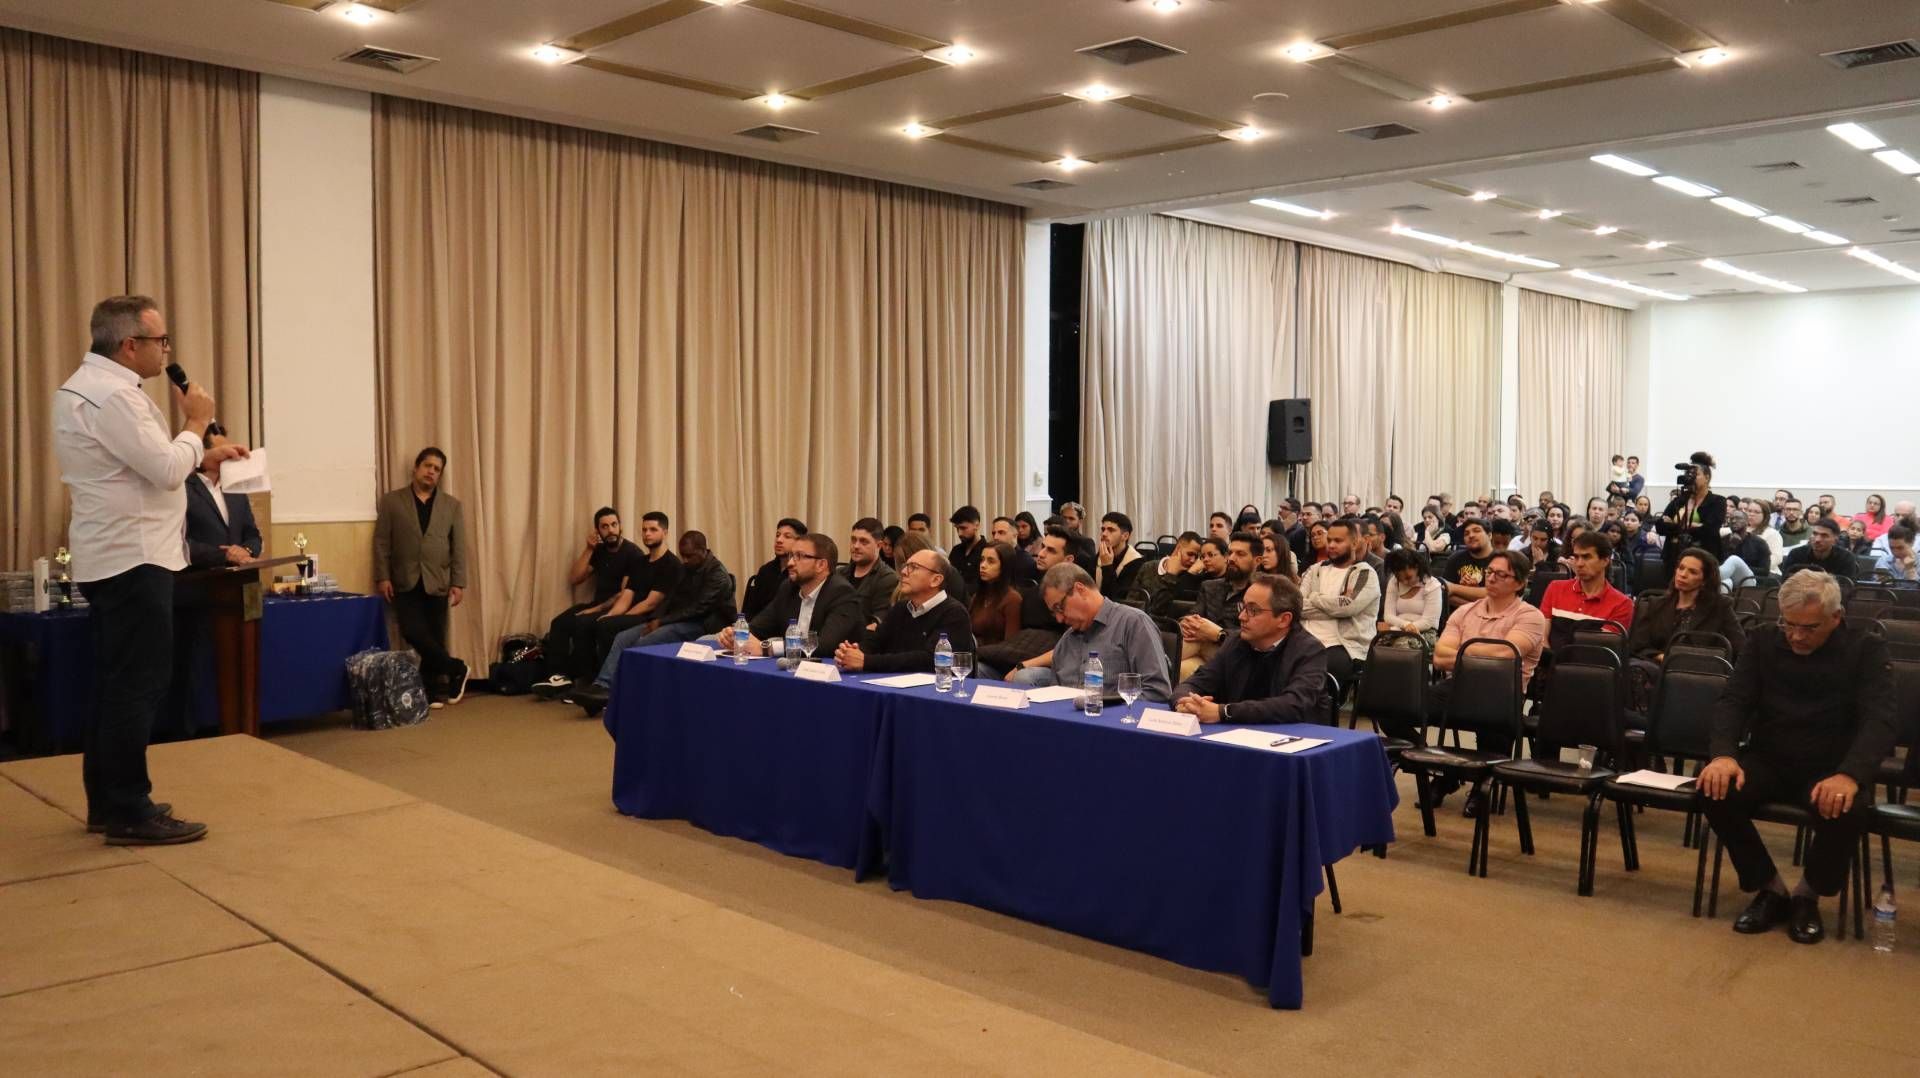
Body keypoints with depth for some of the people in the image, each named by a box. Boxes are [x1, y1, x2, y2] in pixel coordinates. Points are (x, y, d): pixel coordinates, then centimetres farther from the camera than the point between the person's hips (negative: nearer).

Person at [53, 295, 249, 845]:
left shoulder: (87, 385, 16)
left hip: (109, 557, 11)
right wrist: (196, 423, -7)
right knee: (139, 683, -6)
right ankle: (129, 814, -1)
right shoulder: (113, 396, -19)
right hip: (132, 558, -11)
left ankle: (106, 802, 22)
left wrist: (202, 456, 13)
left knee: (115, 681, 15)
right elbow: (166, 470, -21)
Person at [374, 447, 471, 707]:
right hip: (405, 581, -1)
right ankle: (455, 669, -1)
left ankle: (432, 689, 11)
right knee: (413, 631, -14)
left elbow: (459, 547, 4)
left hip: (437, 582, 1)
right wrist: (383, 577, -5)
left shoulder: (451, 505, 7)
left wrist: (458, 583, -2)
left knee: (434, 637, 2)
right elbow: (381, 541, 2)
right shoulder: (391, 501, 5)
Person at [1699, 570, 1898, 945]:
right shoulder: (1764, 640, 2)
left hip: (1832, 769, -2)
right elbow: (1733, 700, -4)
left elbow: (1880, 720, -17)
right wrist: (1724, 754, -27)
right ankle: (1770, 889, -5)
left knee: (1848, 809, -36)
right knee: (1715, 789, -28)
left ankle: (1808, 895, -5)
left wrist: (1850, 775, -37)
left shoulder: (1866, 649, -5)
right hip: (1768, 761, 2)